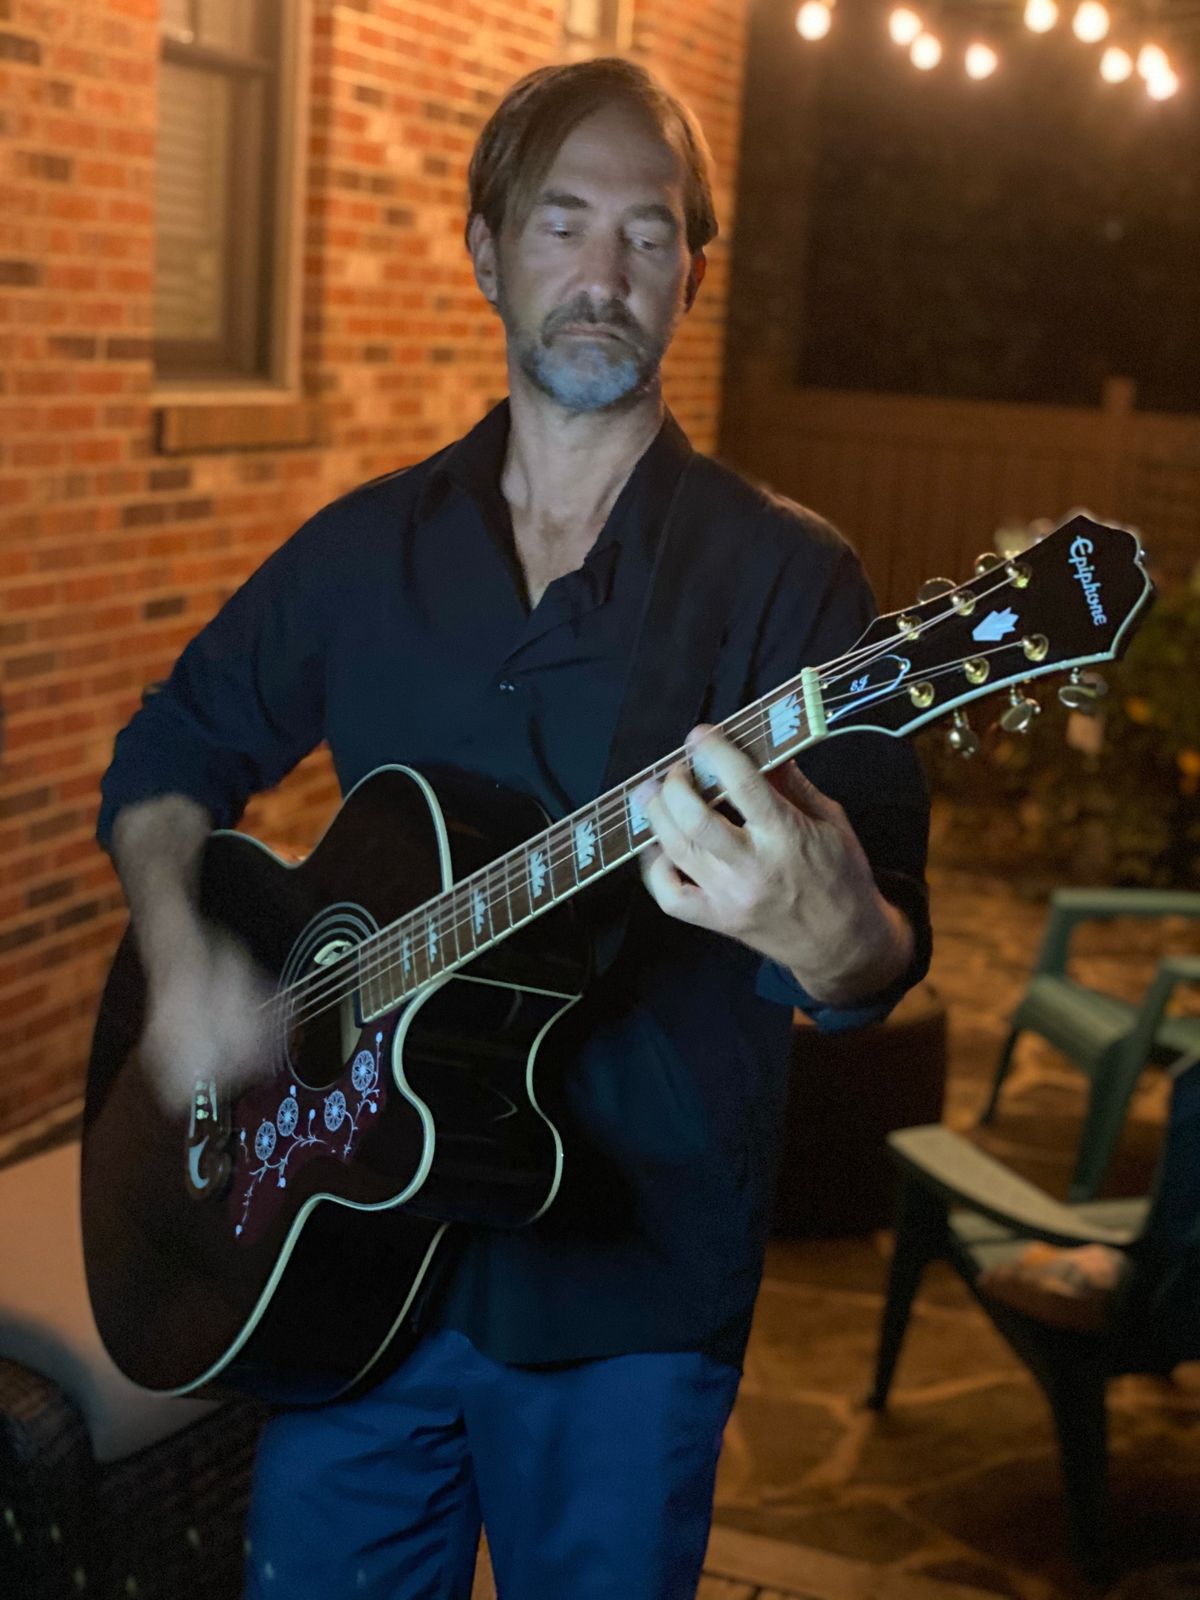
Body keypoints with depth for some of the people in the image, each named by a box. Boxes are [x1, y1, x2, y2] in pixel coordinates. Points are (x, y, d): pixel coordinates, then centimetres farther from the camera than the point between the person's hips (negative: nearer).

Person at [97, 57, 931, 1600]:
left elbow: (882, 961, -14)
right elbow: (170, 753, 15)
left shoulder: (786, 576, -9)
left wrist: (824, 933, -38)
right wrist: (178, 955, -5)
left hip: (630, 1292, -3)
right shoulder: (365, 548, 3)